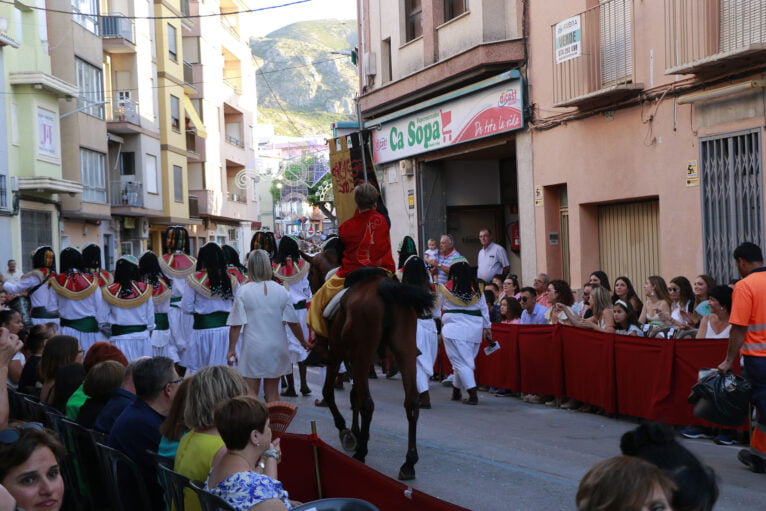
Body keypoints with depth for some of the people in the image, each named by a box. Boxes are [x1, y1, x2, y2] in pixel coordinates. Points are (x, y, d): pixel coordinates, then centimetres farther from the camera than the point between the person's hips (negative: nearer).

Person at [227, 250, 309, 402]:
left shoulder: (244, 291, -9)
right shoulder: (281, 291, -3)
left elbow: (236, 325, -9)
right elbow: (294, 323, 3)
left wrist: (231, 350, 0)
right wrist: (303, 342, 18)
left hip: (252, 349, -2)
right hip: (276, 348, 3)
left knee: (251, 394, 4)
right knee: (272, 392, 14)